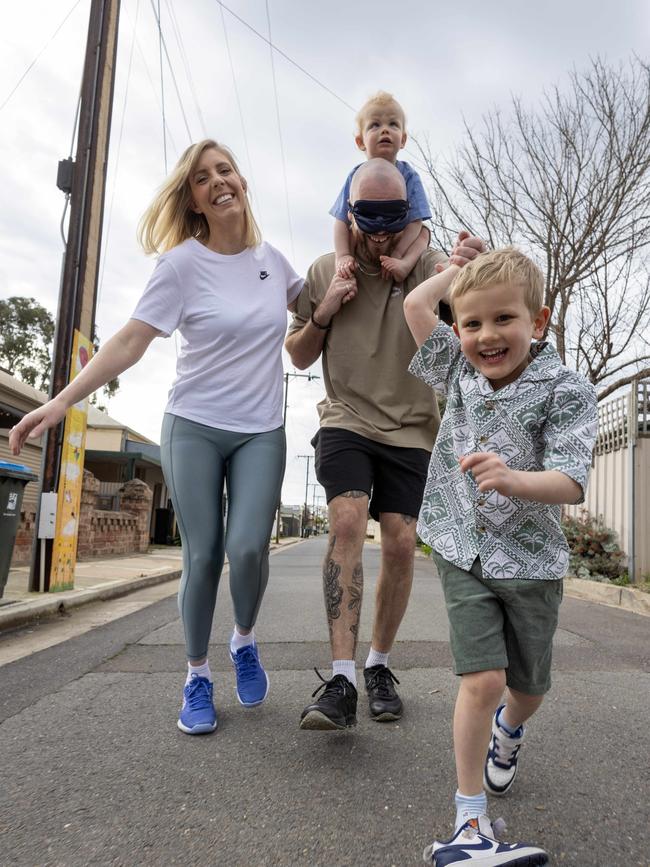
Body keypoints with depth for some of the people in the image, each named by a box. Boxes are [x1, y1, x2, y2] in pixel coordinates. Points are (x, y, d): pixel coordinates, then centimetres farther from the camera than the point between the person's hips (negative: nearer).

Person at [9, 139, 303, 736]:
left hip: (261, 433, 2)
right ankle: (197, 676, 20)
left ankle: (245, 640, 17)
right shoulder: (183, 262, -6)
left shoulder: (271, 258, 6)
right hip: (193, 428, -2)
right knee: (202, 558, -2)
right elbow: (130, 342, -10)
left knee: (248, 547, -15)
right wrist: (62, 401, -19)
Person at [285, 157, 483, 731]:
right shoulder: (325, 271, 6)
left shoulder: (429, 267, 0)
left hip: (411, 429, 0)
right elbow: (299, 357, 12)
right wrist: (323, 313, -8)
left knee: (401, 542, -7)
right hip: (346, 421, 0)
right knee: (347, 519, -22)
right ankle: (341, 681, -21)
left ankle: (379, 664, 15)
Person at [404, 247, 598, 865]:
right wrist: (464, 266, 14)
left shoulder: (567, 391, -10)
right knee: (481, 679, -9)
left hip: (530, 559, 0)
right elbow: (416, 305, 4)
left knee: (528, 685, 17)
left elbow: (569, 483, -20)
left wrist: (512, 479, -39)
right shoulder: (460, 374, 2)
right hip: (464, 554, 1)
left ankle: (507, 730, 53)